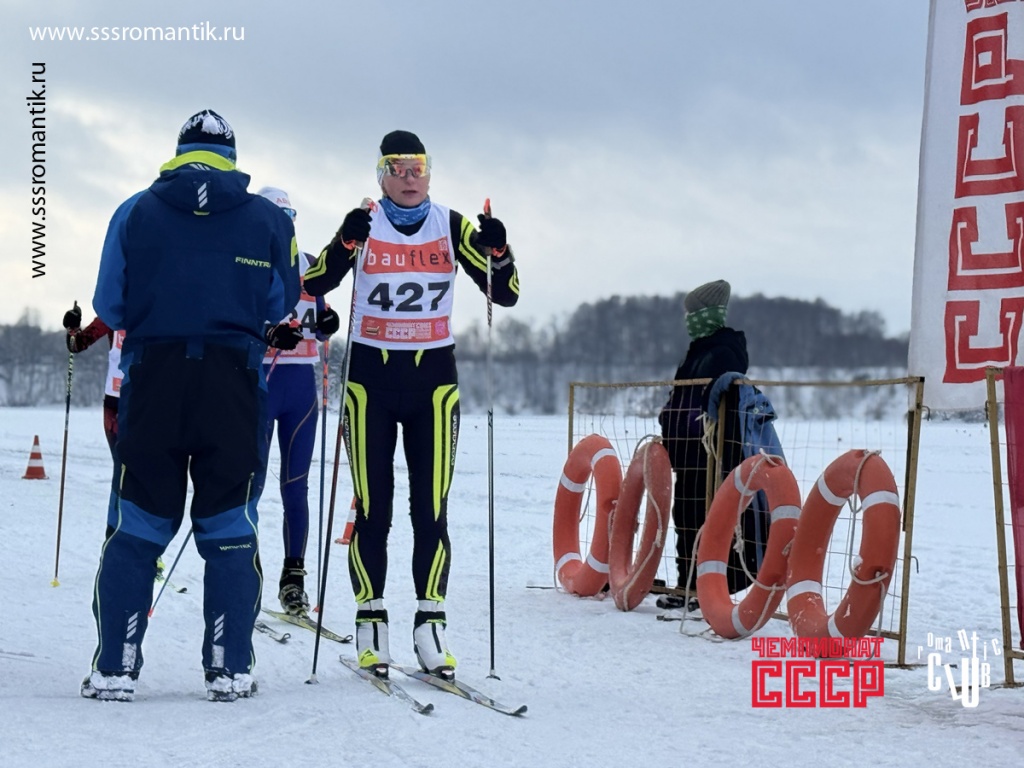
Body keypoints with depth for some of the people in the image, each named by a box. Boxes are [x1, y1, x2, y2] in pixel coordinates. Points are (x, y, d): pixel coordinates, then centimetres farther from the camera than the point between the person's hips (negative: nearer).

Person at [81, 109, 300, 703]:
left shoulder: (136, 213, 3)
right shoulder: (267, 219, 4)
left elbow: (109, 307, 5)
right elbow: (281, 309, 9)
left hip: (152, 380, 0)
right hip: (235, 384, 0)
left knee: (136, 526, 5)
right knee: (230, 528, 8)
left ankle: (116, 667, 1)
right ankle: (230, 669, 5)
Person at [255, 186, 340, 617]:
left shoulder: (308, 265, 14)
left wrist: (327, 323, -2)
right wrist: (268, 333, -25)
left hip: (301, 386, 4)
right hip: (257, 382, -4)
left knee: (296, 486, 6)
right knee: (251, 483, -5)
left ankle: (294, 578, 11)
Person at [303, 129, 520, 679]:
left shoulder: (450, 226, 3)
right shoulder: (364, 224, 1)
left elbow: (506, 294, 2)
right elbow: (314, 284, -11)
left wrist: (497, 250, -17)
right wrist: (346, 244, -28)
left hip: (433, 375, 1)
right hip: (371, 373, -1)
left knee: (431, 508, -2)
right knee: (372, 507, -1)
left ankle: (430, 625, 2)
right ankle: (369, 625, 6)